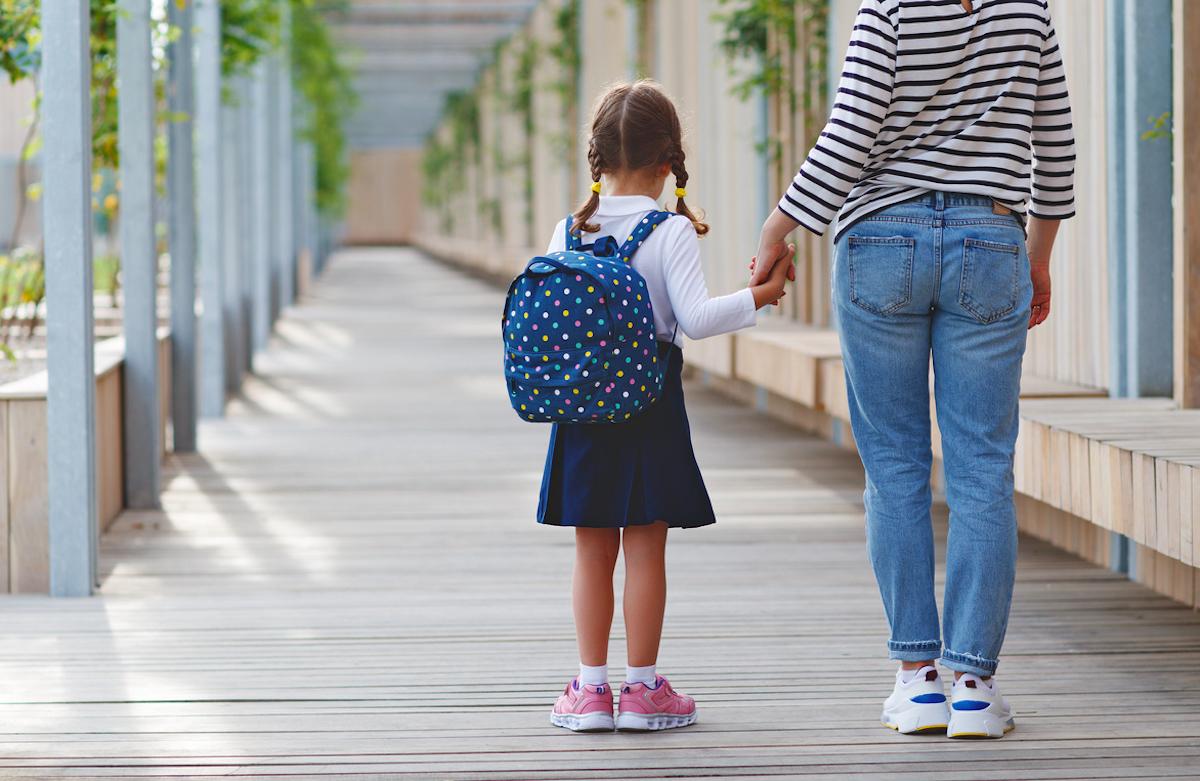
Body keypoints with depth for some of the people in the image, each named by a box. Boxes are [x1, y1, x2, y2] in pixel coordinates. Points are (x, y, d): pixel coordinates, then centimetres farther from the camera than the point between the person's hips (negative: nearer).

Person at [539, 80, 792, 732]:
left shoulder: (570, 231, 1)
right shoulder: (671, 231, -10)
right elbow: (694, 318, -16)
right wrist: (760, 293, -7)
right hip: (649, 404, -3)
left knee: (593, 551, 9)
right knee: (645, 550, 2)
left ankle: (591, 686, 9)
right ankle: (643, 688, 6)